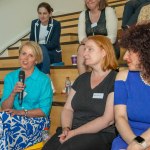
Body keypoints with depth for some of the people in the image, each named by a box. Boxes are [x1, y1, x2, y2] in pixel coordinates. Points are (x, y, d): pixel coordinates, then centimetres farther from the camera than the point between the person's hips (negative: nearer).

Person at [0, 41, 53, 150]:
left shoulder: (44, 80, -3)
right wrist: (13, 94, -14)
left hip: (37, 122, -3)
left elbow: (44, 111, -7)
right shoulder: (10, 77, 9)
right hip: (15, 120, 3)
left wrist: (21, 112, -16)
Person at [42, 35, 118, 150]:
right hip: (73, 132, 5)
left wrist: (75, 133, -14)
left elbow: (108, 119, -13)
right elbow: (68, 108, 13)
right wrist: (66, 128, -7)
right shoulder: (82, 78, 16)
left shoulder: (115, 80, -5)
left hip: (101, 134, -5)